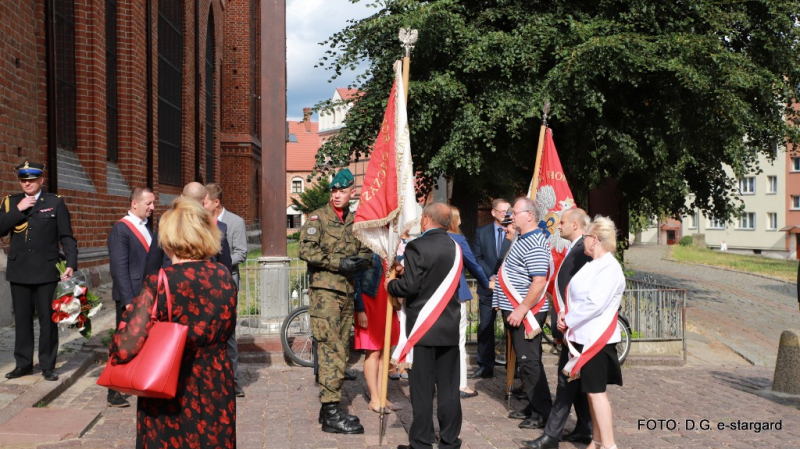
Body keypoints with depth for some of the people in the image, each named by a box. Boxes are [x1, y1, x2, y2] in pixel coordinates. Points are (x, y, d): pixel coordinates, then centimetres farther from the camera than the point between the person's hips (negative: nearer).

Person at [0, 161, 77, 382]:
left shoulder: (55, 203, 1)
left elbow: (66, 237, -3)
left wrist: (71, 264, -14)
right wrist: (19, 209, -11)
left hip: (47, 271, -3)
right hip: (19, 271, 3)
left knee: (48, 319, 3)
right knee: (22, 319, 10)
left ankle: (48, 365, 12)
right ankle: (23, 363, 21)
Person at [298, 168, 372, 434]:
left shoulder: (355, 221, 16)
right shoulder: (318, 217, -2)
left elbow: (365, 251, 20)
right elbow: (305, 249, -13)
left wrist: (363, 261, -4)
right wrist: (339, 263, -18)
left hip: (347, 292, 7)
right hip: (324, 290, -7)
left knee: (340, 351, 11)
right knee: (332, 350, -11)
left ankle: (330, 406, 20)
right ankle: (331, 413, -8)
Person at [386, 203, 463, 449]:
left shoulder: (417, 246, -14)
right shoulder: (454, 247, 6)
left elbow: (410, 287, -17)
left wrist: (391, 284, 2)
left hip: (422, 327, -5)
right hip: (450, 327, 5)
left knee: (422, 387, 2)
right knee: (448, 386, 10)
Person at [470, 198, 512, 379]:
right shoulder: (482, 232, 8)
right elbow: (477, 258, 4)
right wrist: (491, 276, -8)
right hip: (488, 287, 3)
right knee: (485, 327, 6)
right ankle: (485, 367, 14)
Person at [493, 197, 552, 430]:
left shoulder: (533, 244, -19)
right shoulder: (523, 240, 13)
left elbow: (539, 282, -26)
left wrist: (521, 310, -25)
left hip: (526, 313, -10)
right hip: (516, 310, 10)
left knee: (529, 361, -5)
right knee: (524, 361, 15)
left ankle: (543, 413, 3)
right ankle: (534, 407, 25)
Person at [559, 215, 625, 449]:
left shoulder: (610, 268, -16)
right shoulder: (592, 266, 12)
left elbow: (594, 304, -24)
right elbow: (577, 297, 18)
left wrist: (568, 319, -14)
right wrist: (565, 314, 0)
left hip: (597, 339, -9)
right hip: (583, 337, 9)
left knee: (596, 391, -5)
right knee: (591, 390, 14)